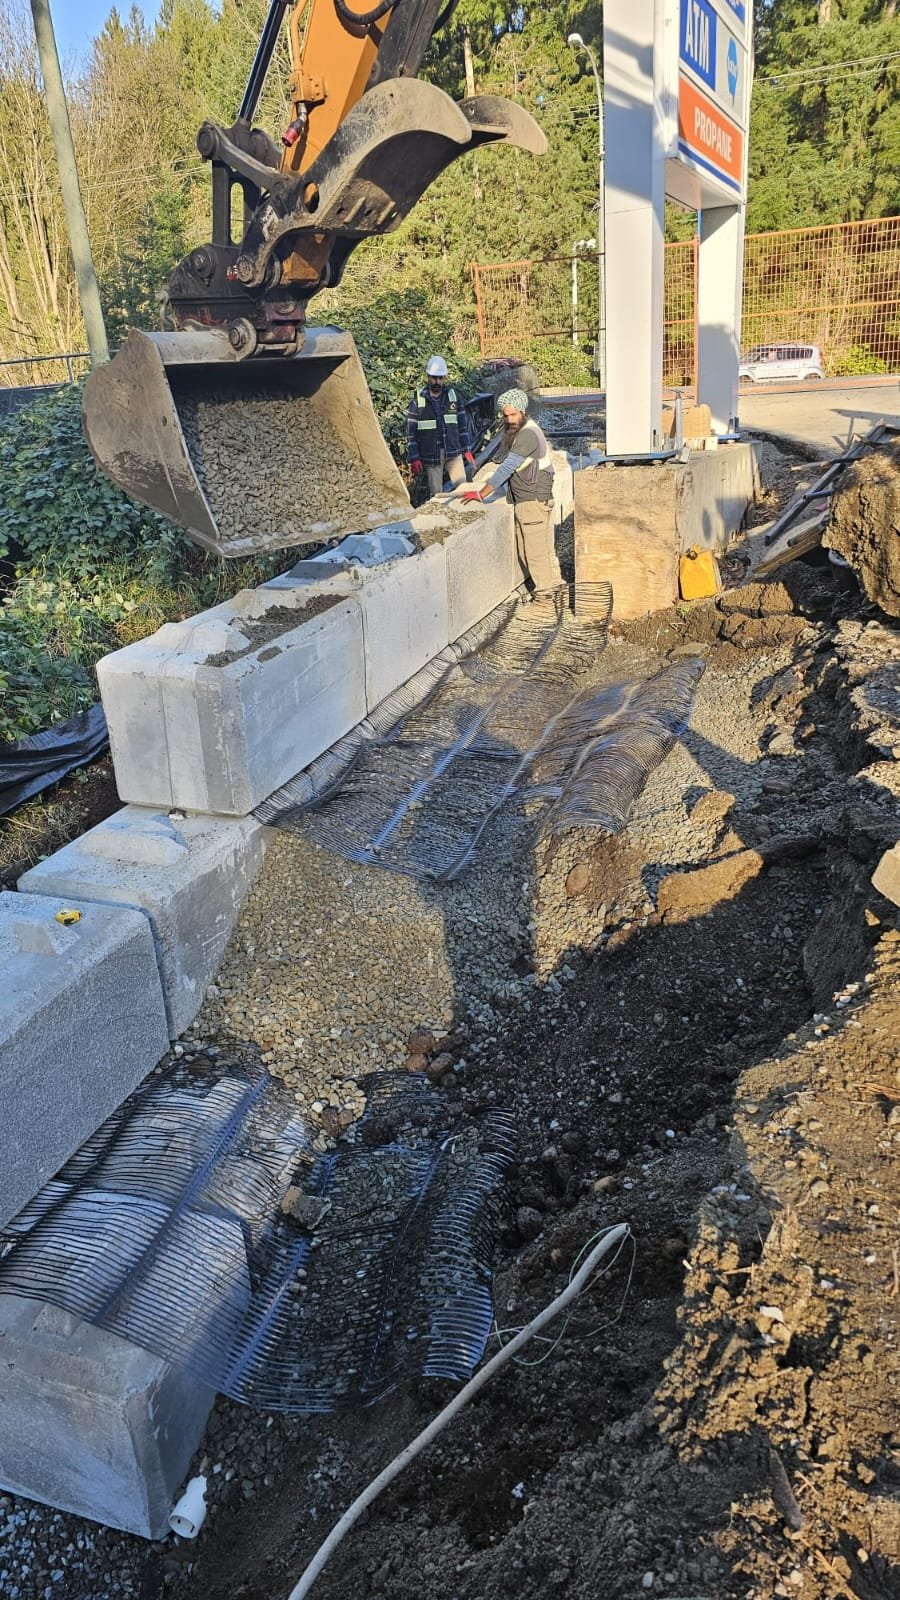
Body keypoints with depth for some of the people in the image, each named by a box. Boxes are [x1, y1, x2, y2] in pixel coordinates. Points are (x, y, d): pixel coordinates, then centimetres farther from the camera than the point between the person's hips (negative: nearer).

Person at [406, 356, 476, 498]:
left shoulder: (453, 396, 5)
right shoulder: (417, 401, -4)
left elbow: (463, 425, 9)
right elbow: (411, 432, -4)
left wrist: (467, 450, 4)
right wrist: (414, 459, -10)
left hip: (454, 453, 2)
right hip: (431, 456, -2)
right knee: (436, 494, 3)